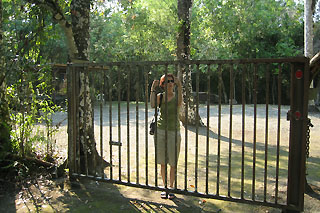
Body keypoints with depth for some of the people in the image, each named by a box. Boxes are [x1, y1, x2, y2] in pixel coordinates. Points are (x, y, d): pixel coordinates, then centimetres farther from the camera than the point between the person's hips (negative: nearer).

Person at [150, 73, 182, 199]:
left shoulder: (176, 95, -1)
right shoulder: (160, 96, 3)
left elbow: (179, 103, -25)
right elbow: (153, 105, -17)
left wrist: (179, 87, -33)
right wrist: (153, 89, -20)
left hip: (174, 131, -1)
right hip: (160, 130, 2)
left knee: (173, 163, 5)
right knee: (163, 162, 8)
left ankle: (171, 187, 21)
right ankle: (165, 187, 22)